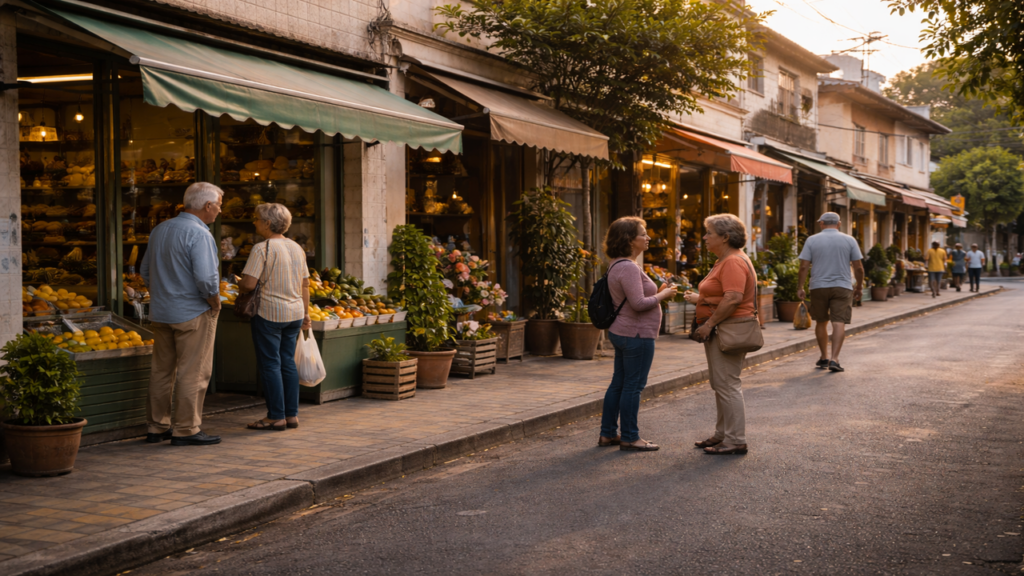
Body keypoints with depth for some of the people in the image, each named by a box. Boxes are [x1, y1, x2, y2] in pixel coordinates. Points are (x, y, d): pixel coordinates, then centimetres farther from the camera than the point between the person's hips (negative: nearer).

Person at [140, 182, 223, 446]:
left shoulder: (160, 229, 9)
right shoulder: (198, 234, -17)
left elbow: (146, 271, 15)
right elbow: (206, 278, -25)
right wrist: (215, 304, -9)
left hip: (160, 313, 8)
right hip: (193, 313, -8)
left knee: (162, 371, 14)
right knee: (193, 373, 1)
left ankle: (156, 427, 21)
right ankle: (186, 430, 5)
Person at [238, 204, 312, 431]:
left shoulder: (262, 249, -12)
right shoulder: (297, 248, 10)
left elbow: (248, 284, -18)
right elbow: (305, 284, 14)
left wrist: (239, 286, 4)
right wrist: (305, 314, 20)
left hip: (269, 312, -7)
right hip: (295, 312, 7)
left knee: (270, 363, 0)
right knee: (288, 362, 12)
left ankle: (276, 416, 2)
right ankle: (292, 414, 14)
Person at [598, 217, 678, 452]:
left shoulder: (618, 265, 14)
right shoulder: (628, 267, -20)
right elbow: (639, 303, -25)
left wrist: (658, 291, 12)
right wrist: (663, 295, -11)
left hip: (621, 333, 11)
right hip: (636, 335, -11)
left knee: (619, 384, 15)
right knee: (633, 386, -2)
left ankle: (608, 434, 21)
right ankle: (629, 437, 5)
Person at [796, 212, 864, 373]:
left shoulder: (812, 240, 1)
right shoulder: (849, 240, 2)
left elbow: (804, 266, -5)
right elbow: (858, 267, 0)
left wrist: (800, 288, 2)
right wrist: (859, 286, 13)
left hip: (818, 287, 1)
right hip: (842, 287, -1)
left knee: (821, 322, 15)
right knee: (839, 323, -5)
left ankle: (824, 357, 23)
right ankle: (834, 359, -16)